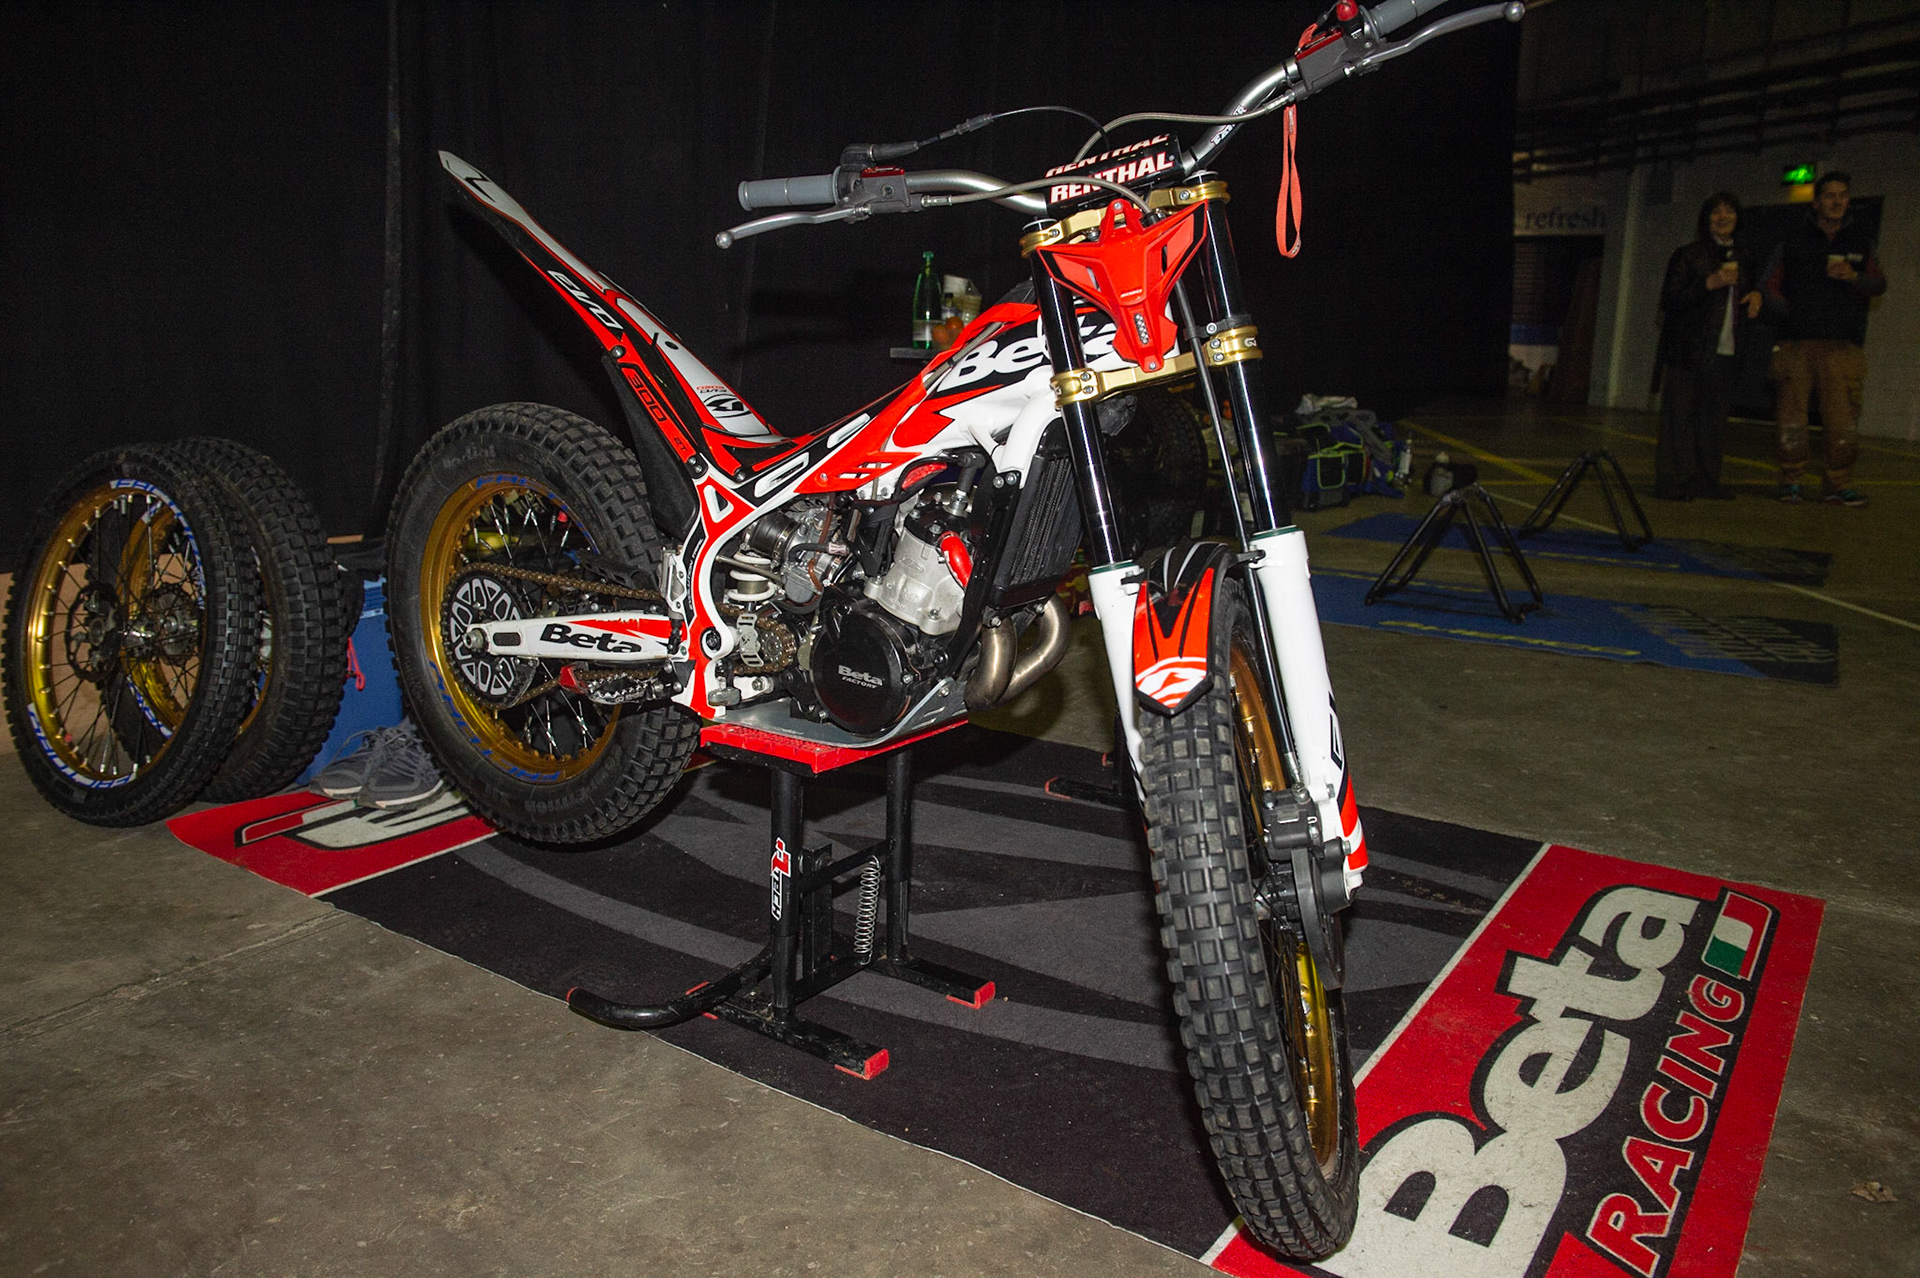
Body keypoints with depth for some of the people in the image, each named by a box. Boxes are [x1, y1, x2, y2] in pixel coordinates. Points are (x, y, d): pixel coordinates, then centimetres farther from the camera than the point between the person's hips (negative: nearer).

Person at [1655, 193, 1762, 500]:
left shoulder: (1740, 261, 19)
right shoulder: (1687, 256, 0)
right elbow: (1669, 302, -8)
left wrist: (1756, 296, 10)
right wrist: (1709, 283, -18)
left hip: (1725, 354, 6)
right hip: (1688, 352, -6)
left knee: (1713, 419, 4)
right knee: (1680, 416, -8)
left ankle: (1705, 480, 9)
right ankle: (1672, 483, -7)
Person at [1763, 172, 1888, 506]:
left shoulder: (1858, 241, 16)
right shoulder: (1794, 240, 13)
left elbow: (1880, 285, 12)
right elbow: (1771, 286, 13)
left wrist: (1855, 277, -9)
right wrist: (1792, 310, -2)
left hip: (1841, 344, 1)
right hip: (1797, 341, 0)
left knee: (1841, 417, -7)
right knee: (1792, 413, -2)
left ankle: (1839, 484, -2)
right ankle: (1791, 480, 7)